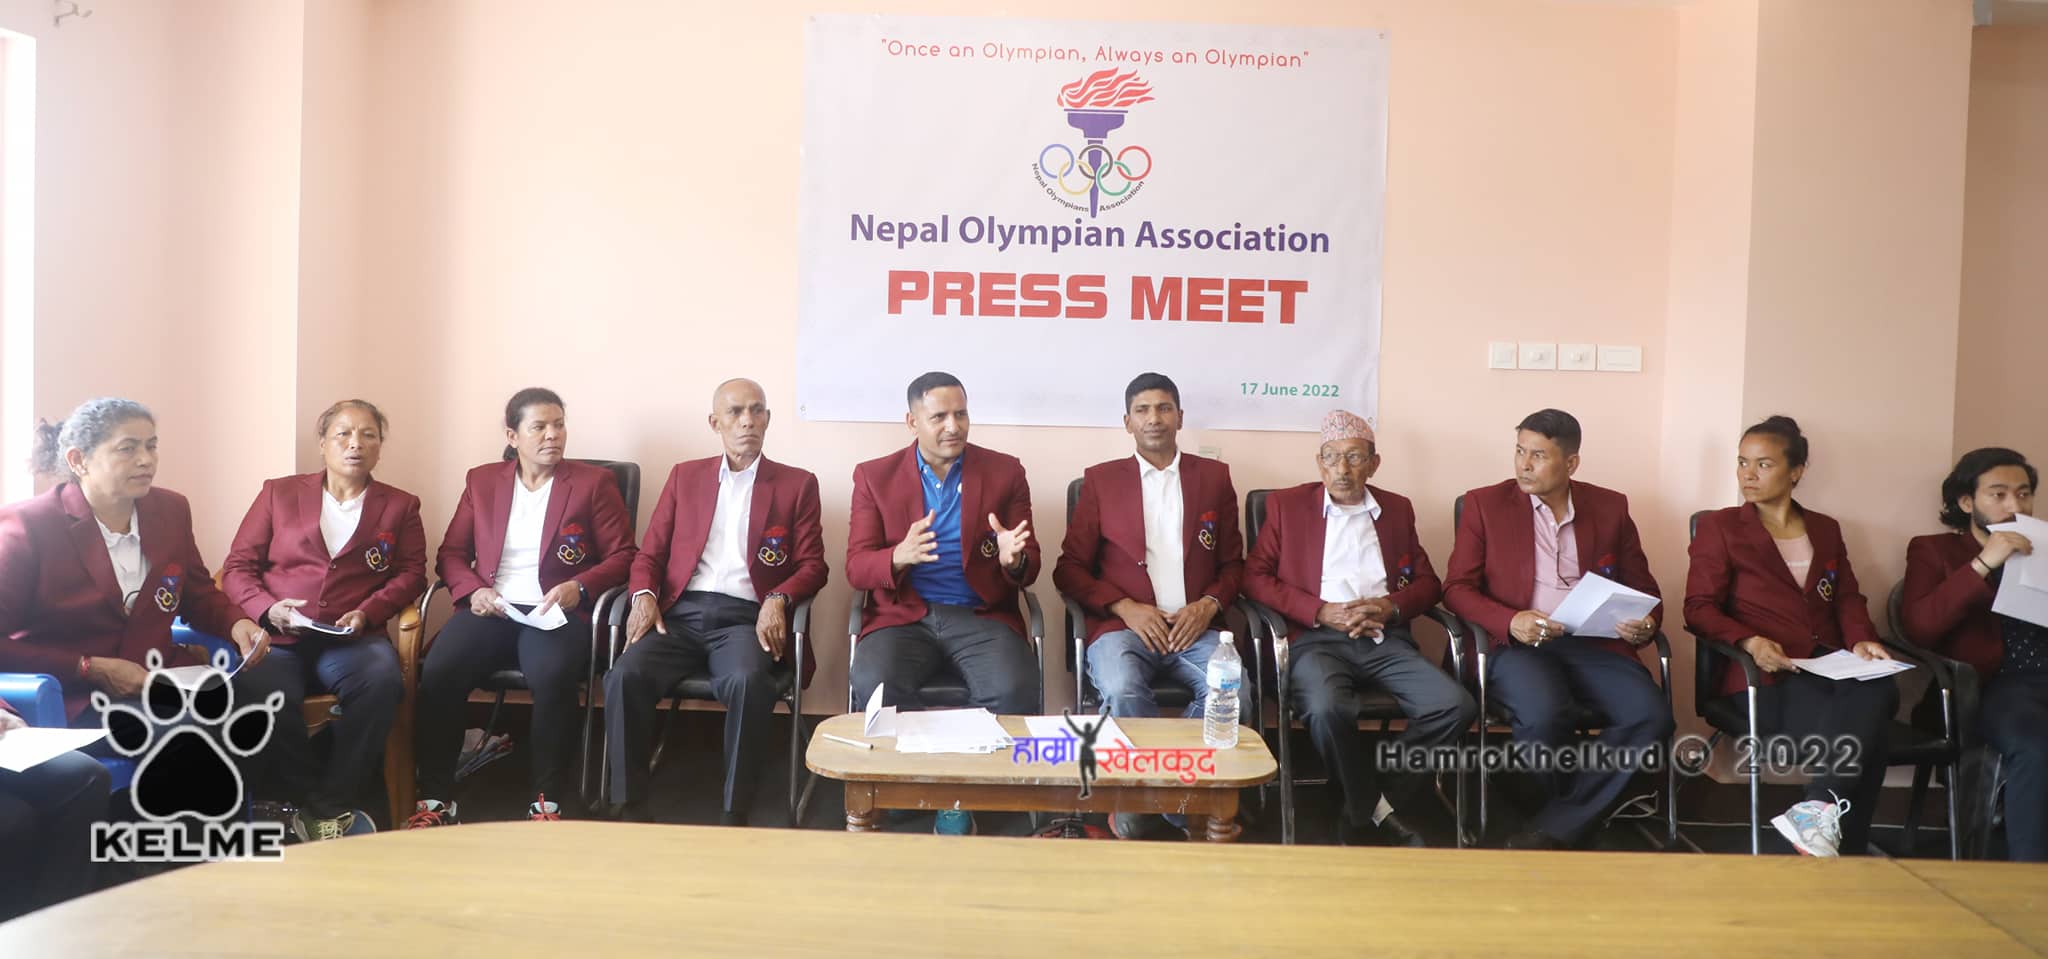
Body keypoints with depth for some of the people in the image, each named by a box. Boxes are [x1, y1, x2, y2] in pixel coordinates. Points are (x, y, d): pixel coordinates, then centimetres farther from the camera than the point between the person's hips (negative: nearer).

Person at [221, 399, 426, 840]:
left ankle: (330, 806, -20)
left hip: (350, 639, 0)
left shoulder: (400, 506, 17)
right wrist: (268, 609, -7)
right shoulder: (279, 493, 17)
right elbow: (238, 566, 13)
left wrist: (367, 612, -9)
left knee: (381, 680, -35)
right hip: (278, 638, 0)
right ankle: (317, 806, -14)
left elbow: (411, 573, 10)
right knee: (263, 694, -34)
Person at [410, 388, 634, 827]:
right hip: (491, 611, 3)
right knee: (437, 672, -27)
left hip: (557, 613, -3)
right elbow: (450, 553, 16)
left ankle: (546, 800, -22)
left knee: (552, 677, -36)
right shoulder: (481, 480, 17)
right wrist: (472, 591, -5)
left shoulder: (594, 482, 9)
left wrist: (579, 588, -13)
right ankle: (436, 797, -15)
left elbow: (622, 555, 4)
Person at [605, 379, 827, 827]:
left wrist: (779, 599, -14)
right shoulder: (684, 476, 20)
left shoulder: (798, 484, 13)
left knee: (748, 680, -35)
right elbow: (650, 554, 17)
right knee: (626, 674, -28)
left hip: (745, 618, -2)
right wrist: (644, 595, -4)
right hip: (679, 613, 2)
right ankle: (631, 807, -17)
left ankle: (734, 813, -24)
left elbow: (813, 566, 7)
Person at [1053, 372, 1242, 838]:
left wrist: (1209, 604, -4)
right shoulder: (1100, 480, 11)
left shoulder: (1213, 476, 16)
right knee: (1123, 693, -35)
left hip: (1195, 626, 2)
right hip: (1122, 625, -1)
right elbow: (1070, 568, 8)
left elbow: (1233, 563, 18)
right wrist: (1126, 607, -8)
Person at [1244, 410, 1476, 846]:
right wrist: (1321, 612, -10)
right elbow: (1255, 577, 4)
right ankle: (1376, 813, -9)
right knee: (1328, 710, -35)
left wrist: (1393, 607, -5)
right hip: (1317, 638, -3)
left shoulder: (1397, 509, 20)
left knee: (1456, 707, -22)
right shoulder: (1286, 504, 11)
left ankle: (1372, 810, -7)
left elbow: (1429, 583, 19)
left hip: (1386, 639, 3)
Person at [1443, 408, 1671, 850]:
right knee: (1545, 715, -34)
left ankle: (1556, 827, -15)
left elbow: (1643, 587, 19)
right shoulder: (1485, 503, 7)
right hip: (1517, 644, -3)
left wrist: (1646, 623, -5)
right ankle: (1582, 813, -2)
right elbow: (1457, 587, 3)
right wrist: (1510, 622, -16)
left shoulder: (1610, 508, 14)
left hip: (1594, 643, 3)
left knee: (1652, 716, -26)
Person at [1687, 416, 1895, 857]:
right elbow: (1699, 608, 1)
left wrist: (1862, 639, -7)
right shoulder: (1719, 527, 10)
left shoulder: (1825, 529, 25)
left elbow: (1848, 598, 16)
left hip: (1829, 669, 4)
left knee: (1879, 689, -34)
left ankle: (1821, 809, -38)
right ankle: (1841, 844, -24)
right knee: (1863, 738, -32)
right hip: (1765, 677, -4)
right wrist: (1749, 641, -18)